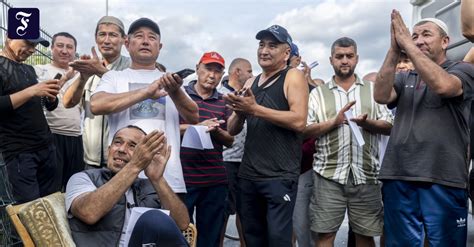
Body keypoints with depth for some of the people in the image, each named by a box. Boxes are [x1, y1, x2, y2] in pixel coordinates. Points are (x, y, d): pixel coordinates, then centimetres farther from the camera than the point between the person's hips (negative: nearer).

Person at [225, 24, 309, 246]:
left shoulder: (293, 76, -3)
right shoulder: (251, 83, 14)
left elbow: (299, 121, -17)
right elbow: (232, 130, 13)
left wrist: (255, 108, -17)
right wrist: (239, 111, -8)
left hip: (280, 176, -6)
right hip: (248, 175, 6)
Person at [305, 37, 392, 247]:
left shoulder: (373, 89, 11)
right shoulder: (318, 93, 8)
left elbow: (389, 126, 6)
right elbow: (305, 131, 0)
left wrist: (367, 123, -15)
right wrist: (335, 121, -14)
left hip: (366, 174, 1)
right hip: (329, 174, -1)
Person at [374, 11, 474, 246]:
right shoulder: (404, 78, 16)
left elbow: (442, 85, -17)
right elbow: (381, 96, -4)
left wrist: (406, 43, -13)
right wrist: (394, 49, -8)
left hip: (442, 179, -3)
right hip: (398, 176, 4)